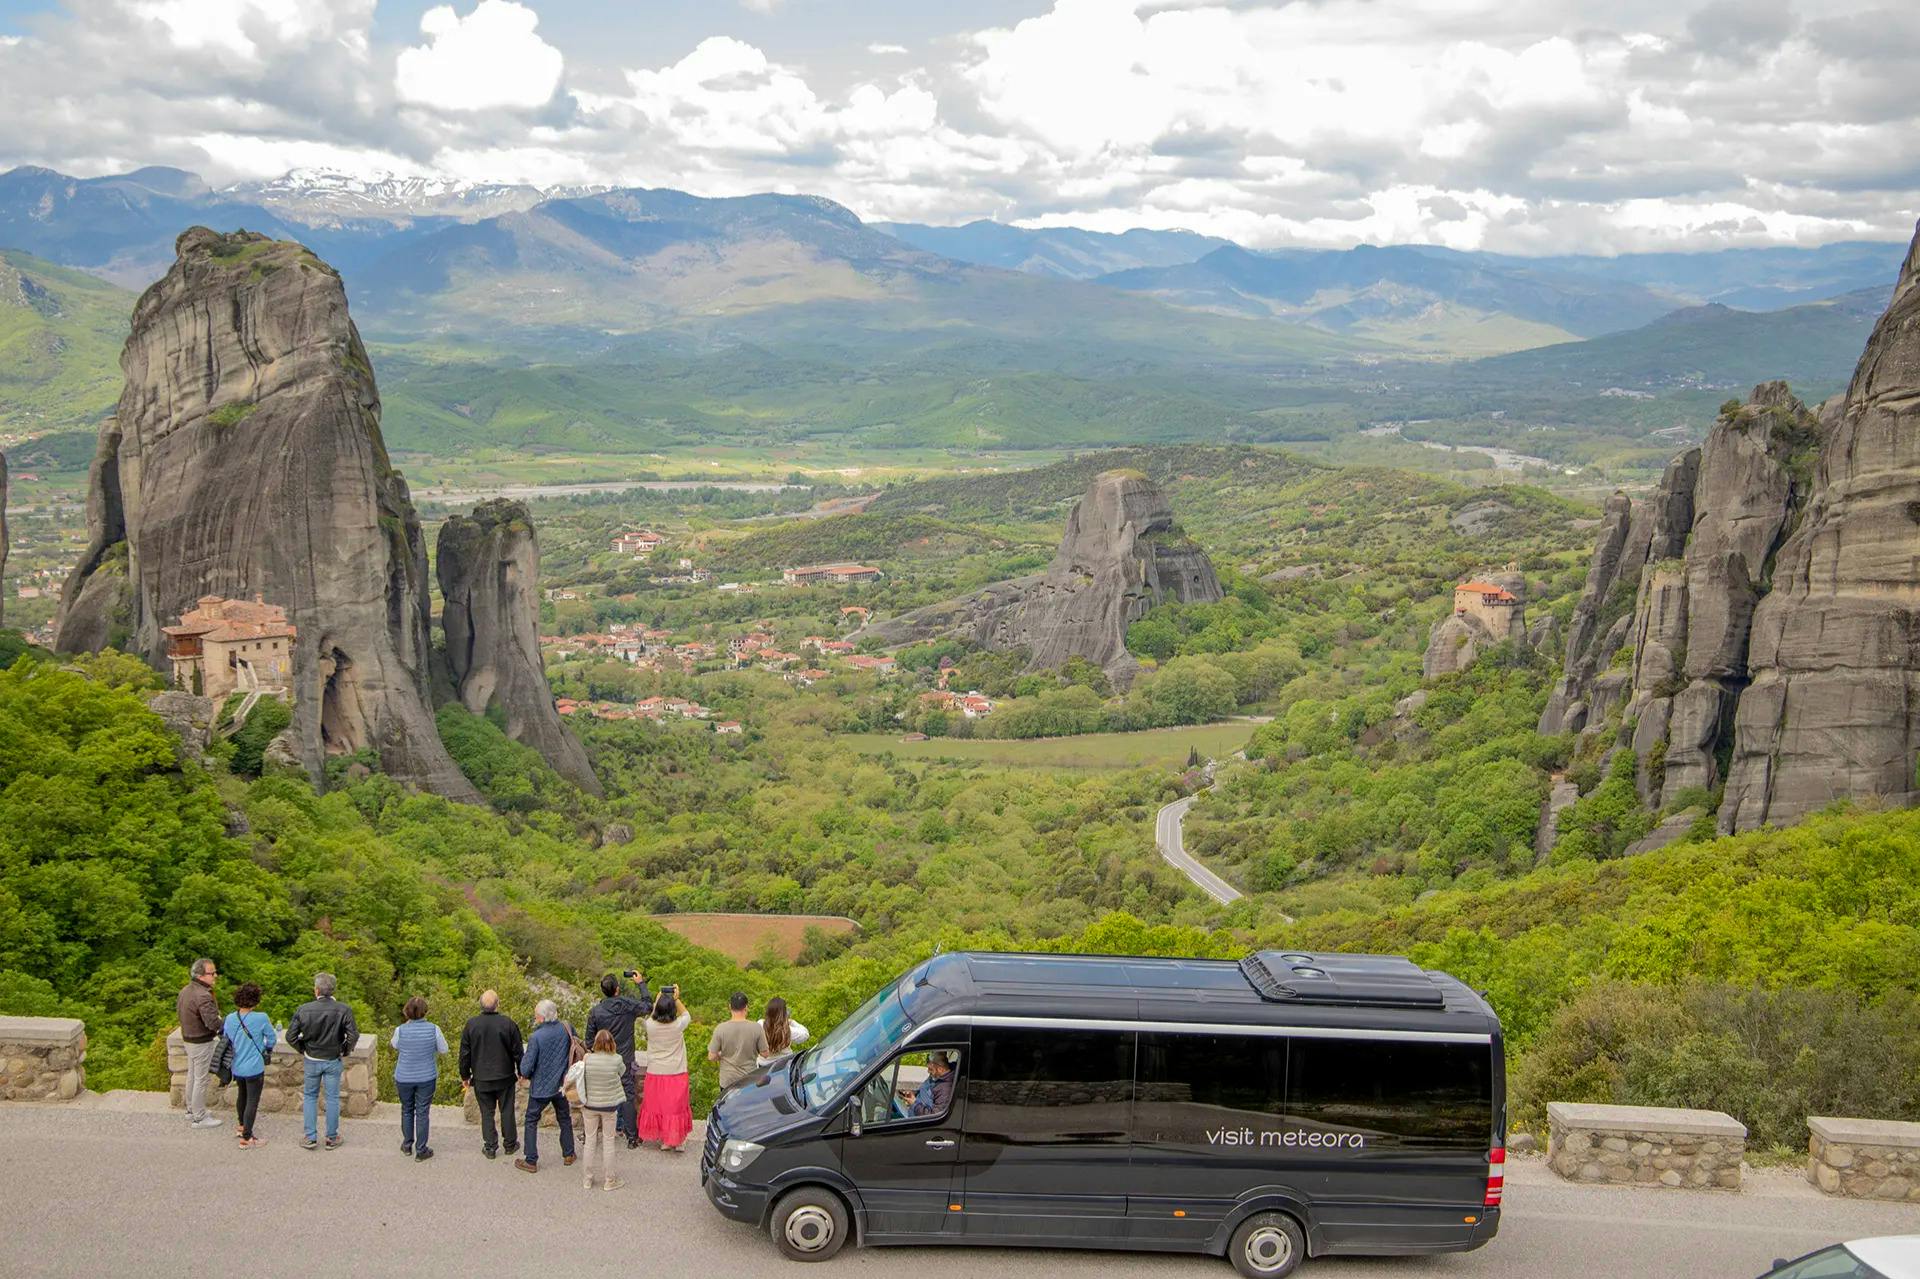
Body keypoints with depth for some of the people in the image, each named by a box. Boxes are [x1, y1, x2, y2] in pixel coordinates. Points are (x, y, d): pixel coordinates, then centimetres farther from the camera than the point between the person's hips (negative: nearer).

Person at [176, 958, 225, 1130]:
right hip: (202, 1043, -10)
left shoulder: (185, 990, 2)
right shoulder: (203, 996, -29)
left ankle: (191, 1111, 35)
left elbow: (178, 1008, 18)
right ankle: (199, 1118, 10)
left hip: (188, 1038, 10)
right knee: (201, 1080, 1)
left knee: (192, 1076, 22)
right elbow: (213, 1023, -32)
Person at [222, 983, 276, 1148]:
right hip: (254, 1068, -6)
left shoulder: (230, 1018, -7)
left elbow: (226, 1040, 8)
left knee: (242, 1096, 27)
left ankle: (242, 1127, 45)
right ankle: (246, 1138, 7)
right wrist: (267, 1049, 16)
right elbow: (271, 1039, -6)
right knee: (252, 1101, 4)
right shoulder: (261, 1018, -21)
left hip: (237, 1067, 6)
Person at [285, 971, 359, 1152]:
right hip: (334, 1062, 0)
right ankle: (332, 1138, 20)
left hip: (312, 1060, 0)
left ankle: (311, 1138, 16)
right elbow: (353, 1036, -17)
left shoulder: (303, 1010, -14)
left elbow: (291, 1036, -10)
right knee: (332, 1098, 12)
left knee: (309, 1097, 17)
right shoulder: (343, 1010, -16)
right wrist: (344, 1050, 2)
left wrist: (303, 1049, 7)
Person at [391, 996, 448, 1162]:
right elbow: (443, 1051, -3)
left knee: (407, 1110, 20)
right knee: (422, 1112, 9)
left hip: (404, 1078, 1)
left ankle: (407, 1145, 31)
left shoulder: (401, 1030, -14)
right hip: (426, 1078, -1)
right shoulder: (433, 1029, -14)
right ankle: (420, 1150, 13)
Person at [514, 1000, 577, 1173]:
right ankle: (568, 1155, 31)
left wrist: (524, 1074, 4)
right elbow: (576, 1047, 8)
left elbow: (526, 1069, -19)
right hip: (562, 1084, 4)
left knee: (531, 1122, 11)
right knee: (564, 1119, 22)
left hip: (540, 1087, -4)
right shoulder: (567, 1028, -9)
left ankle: (531, 1161, 14)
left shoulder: (536, 1037, -23)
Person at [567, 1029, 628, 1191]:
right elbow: (624, 1073, 4)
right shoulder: (616, 1060, -17)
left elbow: (570, 1080, -8)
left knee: (590, 1141, 15)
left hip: (590, 1106, 1)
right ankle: (609, 1180, 19)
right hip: (610, 1106, -1)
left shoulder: (587, 1059, -14)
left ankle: (588, 1179, 24)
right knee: (608, 1142, 10)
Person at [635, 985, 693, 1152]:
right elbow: (686, 1015, 6)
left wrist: (658, 999, 13)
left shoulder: (651, 1025, -12)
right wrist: (677, 999, 6)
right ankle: (678, 1140, 11)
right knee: (676, 1106, 8)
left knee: (657, 1105, 13)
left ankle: (664, 1140, 19)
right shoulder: (678, 1025, -16)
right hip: (676, 1073, -1)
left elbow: (649, 1015, 13)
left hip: (655, 1073, 1)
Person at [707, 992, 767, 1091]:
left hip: (728, 1082, 0)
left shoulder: (720, 1029, -12)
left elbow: (711, 1057, -8)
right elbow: (765, 1053, -4)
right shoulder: (756, 1028, -12)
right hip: (751, 1080, 0)